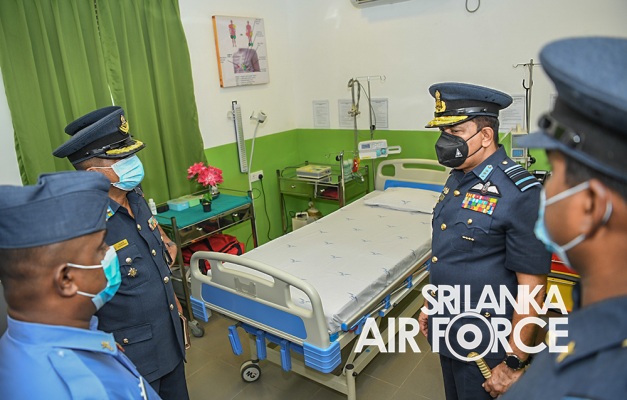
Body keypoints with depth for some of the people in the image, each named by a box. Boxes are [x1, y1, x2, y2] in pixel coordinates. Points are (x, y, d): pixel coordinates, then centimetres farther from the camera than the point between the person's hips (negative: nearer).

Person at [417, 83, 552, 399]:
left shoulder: (519, 193, -23)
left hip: (483, 345, -7)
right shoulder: (457, 179, 2)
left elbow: (532, 288, -20)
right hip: (447, 331, 7)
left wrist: (514, 363, -16)